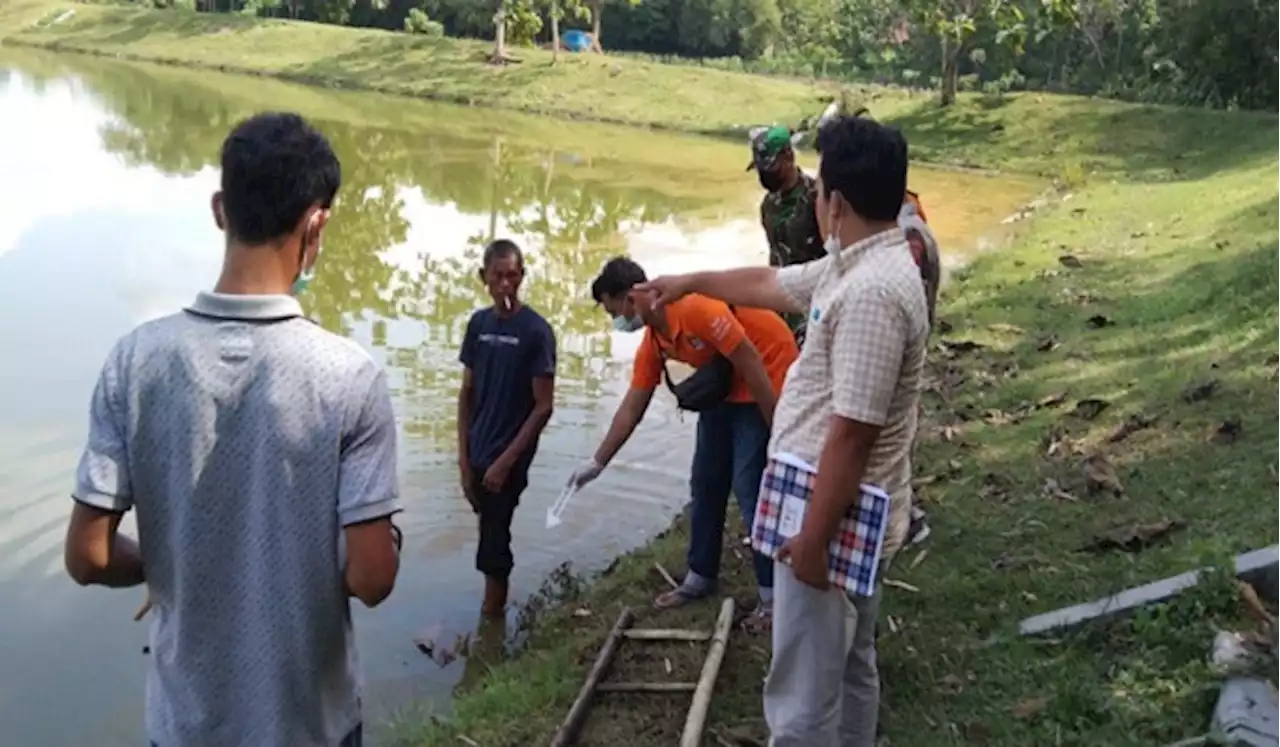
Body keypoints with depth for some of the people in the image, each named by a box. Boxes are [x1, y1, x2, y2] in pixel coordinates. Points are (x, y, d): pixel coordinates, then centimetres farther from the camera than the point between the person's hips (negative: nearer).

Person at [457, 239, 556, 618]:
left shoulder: (536, 331, -12)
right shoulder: (478, 323, 4)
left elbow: (543, 407, -12)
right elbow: (467, 392, 9)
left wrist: (506, 461, -14)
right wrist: (464, 455, 4)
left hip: (508, 459, -5)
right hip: (478, 453, 5)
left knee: (493, 539, -2)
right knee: (492, 532, 15)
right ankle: (496, 609, 29)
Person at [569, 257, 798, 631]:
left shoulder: (697, 307, -30)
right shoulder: (653, 343, -3)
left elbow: (752, 364, -27)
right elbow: (631, 408, 5)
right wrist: (597, 463, 8)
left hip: (769, 377, -9)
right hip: (724, 389, 9)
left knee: (750, 488, -10)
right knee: (705, 483, 11)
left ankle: (773, 595, 1)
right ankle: (700, 577, 25)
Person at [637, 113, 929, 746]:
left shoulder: (871, 291, -26)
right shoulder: (857, 266, 7)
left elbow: (851, 433, -27)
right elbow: (767, 284, 25)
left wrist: (813, 537, -21)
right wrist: (690, 282, 37)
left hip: (833, 522, -11)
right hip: (853, 517, 11)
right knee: (850, 671, 24)